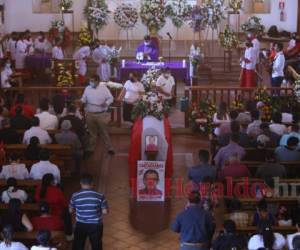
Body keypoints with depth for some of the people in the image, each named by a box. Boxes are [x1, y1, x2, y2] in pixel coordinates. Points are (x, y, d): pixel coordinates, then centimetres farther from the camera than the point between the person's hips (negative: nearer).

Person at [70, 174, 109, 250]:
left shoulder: (75, 196, -11)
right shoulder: (100, 196, -15)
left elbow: (71, 210, 2)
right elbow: (105, 211, -11)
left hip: (81, 225, 1)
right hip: (96, 225, 0)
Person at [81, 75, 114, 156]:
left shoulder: (103, 88, -7)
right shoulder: (87, 88, 1)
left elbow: (111, 98, -3)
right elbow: (84, 99, 8)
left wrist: (106, 103, -23)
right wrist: (81, 101, -15)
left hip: (101, 114, -3)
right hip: (90, 114, 3)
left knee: (103, 132, 4)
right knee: (92, 132, 15)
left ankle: (109, 148, 15)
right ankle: (90, 148, 27)